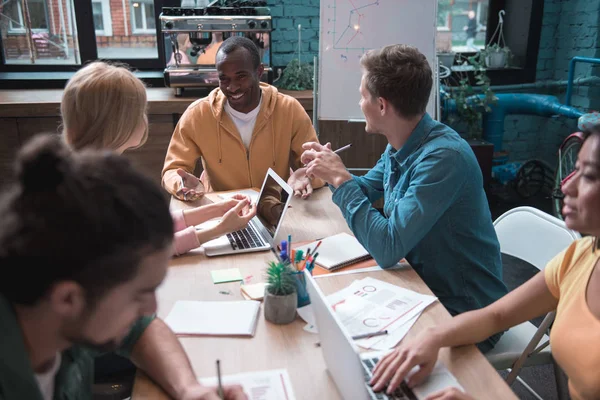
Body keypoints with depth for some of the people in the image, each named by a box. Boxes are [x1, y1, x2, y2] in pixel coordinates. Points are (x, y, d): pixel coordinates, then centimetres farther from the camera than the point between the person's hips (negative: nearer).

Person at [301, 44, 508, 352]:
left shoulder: (444, 157, -28)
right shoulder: (399, 146, -2)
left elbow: (387, 249, -32)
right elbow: (368, 189, 17)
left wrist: (341, 179, -23)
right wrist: (329, 169, -2)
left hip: (462, 312, -7)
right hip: (421, 286, 7)